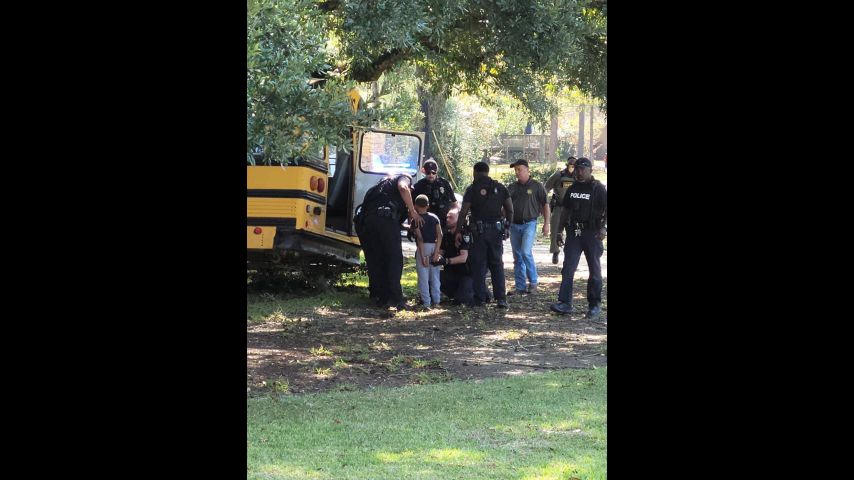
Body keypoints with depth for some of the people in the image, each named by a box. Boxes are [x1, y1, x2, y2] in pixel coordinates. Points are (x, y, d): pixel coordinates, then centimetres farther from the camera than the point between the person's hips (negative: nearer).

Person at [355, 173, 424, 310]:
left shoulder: (382, 182, 39)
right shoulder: (404, 178, 19)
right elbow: (403, 188, -5)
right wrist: (413, 212, -3)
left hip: (366, 218, 6)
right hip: (386, 217, -6)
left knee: (374, 260, 10)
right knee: (394, 258, -4)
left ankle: (380, 298, 9)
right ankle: (395, 298, -13)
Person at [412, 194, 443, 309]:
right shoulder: (434, 217, 10)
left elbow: (420, 238, -12)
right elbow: (440, 235, -1)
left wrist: (423, 255, -15)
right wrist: (436, 251, -4)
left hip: (423, 248, -4)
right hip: (434, 246, 4)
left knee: (423, 276, 0)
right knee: (435, 275, 13)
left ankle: (426, 302, -4)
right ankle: (436, 300, 14)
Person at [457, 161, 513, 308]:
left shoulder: (472, 189, -5)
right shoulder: (500, 188, 7)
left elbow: (463, 212, -9)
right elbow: (510, 210, 6)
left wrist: (458, 231, -2)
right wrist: (507, 227, 17)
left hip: (478, 231, -3)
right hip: (497, 230, 3)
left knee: (478, 265, 4)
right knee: (497, 264, 10)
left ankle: (480, 298, 4)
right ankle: (501, 298, 2)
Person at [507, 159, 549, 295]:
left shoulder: (536, 186, 0)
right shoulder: (512, 187, 11)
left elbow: (545, 205, 1)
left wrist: (546, 223, -5)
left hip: (529, 224, -5)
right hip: (514, 225, 5)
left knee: (526, 252, -18)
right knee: (517, 256, 6)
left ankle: (533, 282, -4)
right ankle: (520, 287, 11)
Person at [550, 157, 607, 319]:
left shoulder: (599, 189, -5)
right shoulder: (572, 189, 12)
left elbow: (606, 210, -11)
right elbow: (566, 211, 19)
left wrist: (604, 228, -24)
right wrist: (560, 231, 14)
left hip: (592, 232, -5)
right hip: (574, 231, 5)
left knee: (594, 270, 4)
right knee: (568, 268, -4)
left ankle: (594, 305, 12)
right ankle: (565, 303, -6)